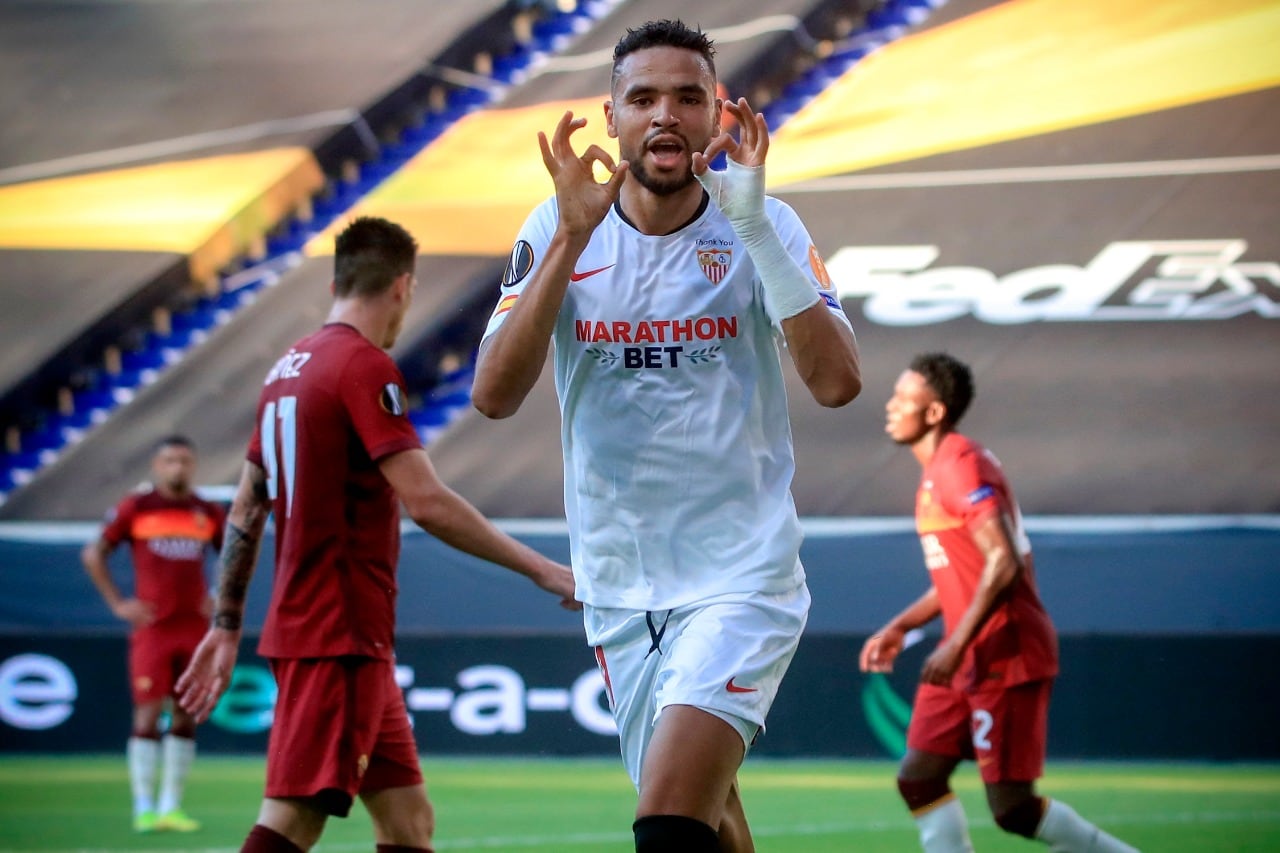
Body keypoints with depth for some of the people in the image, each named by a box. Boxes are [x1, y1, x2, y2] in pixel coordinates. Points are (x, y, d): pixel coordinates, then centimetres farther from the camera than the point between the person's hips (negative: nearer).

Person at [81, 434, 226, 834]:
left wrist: (221, 600, 8)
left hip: (195, 628, 3)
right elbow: (93, 554, 6)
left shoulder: (208, 513, 9)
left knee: (185, 717, 4)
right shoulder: (135, 508, 1)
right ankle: (144, 808, -3)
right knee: (148, 714, -7)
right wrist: (117, 603, -1)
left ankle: (171, 806, 10)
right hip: (151, 627, -3)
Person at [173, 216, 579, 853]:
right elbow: (427, 502, -19)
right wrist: (541, 570, -13)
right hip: (338, 640, -9)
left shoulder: (289, 367, 15)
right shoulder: (366, 367, -11)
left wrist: (226, 626, 23)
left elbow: (245, 512, 18)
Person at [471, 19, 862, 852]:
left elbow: (838, 381, -19)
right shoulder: (558, 230, -1)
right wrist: (573, 236, -21)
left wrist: (753, 225, -25)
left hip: (742, 572, -3)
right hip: (621, 586, 3)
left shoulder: (765, 227, -5)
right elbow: (495, 395, -14)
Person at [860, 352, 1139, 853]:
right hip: (965, 661, 10)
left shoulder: (960, 466, -15)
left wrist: (956, 645, -26)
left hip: (1005, 660, -10)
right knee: (918, 779, 4)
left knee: (1012, 808, -8)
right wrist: (901, 627, 16)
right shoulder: (937, 472, 16)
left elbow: (1004, 564, -24)